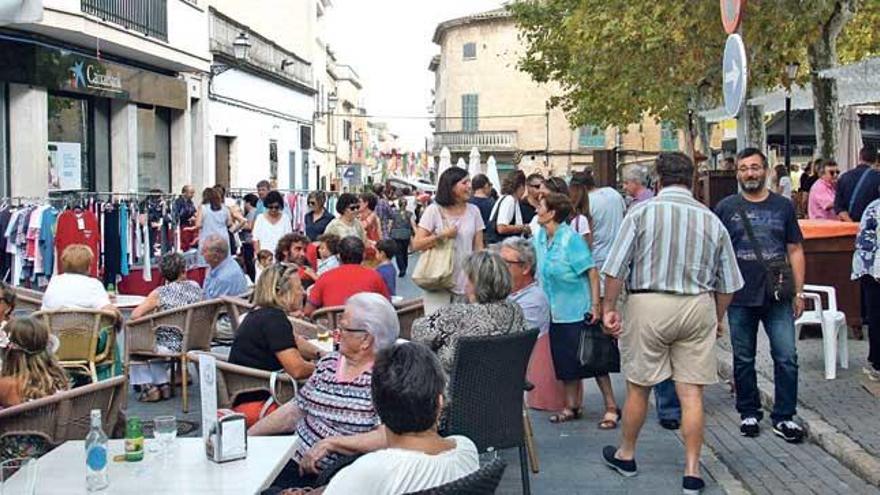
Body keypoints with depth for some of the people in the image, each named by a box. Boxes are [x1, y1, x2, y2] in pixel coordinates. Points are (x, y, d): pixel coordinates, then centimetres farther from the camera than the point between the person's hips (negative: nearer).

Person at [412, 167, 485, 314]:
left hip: (466, 284, 3)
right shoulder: (434, 210, -3)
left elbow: (479, 248, 8)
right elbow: (416, 245, -6)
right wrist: (442, 236, -15)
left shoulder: (473, 211, 6)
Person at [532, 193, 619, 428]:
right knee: (565, 362, 13)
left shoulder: (571, 238, -17)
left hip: (578, 310, -7)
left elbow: (592, 272, -16)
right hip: (555, 311, 7)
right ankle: (572, 406, 26)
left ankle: (611, 408, 8)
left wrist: (595, 306, -19)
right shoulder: (538, 238, 3)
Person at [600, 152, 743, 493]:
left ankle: (625, 455, 29)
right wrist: (718, 319, 23)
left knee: (638, 386, 12)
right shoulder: (712, 220, 5)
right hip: (698, 307, 2)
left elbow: (615, 269, -8)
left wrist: (609, 308, 2)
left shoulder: (642, 213, -5)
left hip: (648, 303, -2)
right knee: (692, 392, 5)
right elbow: (727, 283, 10)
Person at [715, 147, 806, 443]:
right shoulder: (726, 208, 4)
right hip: (740, 298, 0)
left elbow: (795, 250, 10)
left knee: (786, 357, -2)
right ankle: (749, 413, 23)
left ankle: (784, 417, 10)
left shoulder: (783, 206, 7)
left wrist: (799, 291, 4)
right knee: (743, 359, 9)